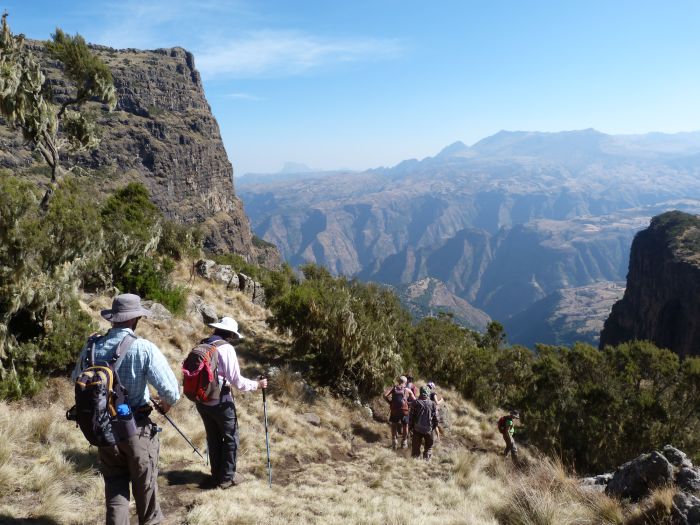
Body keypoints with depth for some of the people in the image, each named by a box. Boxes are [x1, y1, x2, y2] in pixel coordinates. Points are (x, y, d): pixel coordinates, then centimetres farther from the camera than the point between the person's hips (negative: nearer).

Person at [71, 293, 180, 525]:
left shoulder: (92, 347, -5)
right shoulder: (144, 348, -19)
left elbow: (77, 380, 12)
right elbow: (170, 389, -22)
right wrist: (167, 402, 1)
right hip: (136, 427, -3)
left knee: (114, 482, 18)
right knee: (145, 482, 17)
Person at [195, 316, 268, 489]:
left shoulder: (202, 346, 4)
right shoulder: (226, 348, -15)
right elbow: (236, 380, -16)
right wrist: (257, 384, -4)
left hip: (202, 400, 6)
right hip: (221, 401, -6)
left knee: (213, 438, 19)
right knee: (230, 438, 10)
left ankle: (216, 475, 29)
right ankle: (227, 477, 17)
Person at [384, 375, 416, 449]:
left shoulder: (393, 388, 8)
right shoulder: (408, 390, 8)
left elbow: (385, 395, -6)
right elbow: (414, 400, 6)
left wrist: (390, 402, 5)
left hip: (394, 410, 1)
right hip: (404, 410, -1)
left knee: (394, 426, 21)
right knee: (405, 426, 19)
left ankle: (394, 442, 22)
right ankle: (404, 442, 27)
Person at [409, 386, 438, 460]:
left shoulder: (416, 402, -6)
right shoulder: (432, 404, -5)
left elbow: (411, 415, -4)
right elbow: (435, 417, 0)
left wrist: (410, 426, 7)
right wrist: (434, 426, 14)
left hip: (417, 429, 0)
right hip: (428, 429, 0)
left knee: (416, 446, 10)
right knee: (428, 447, 13)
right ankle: (427, 460, 10)